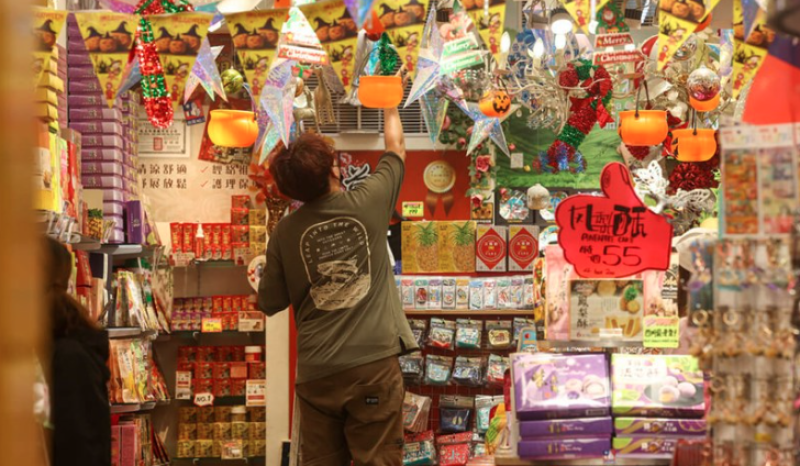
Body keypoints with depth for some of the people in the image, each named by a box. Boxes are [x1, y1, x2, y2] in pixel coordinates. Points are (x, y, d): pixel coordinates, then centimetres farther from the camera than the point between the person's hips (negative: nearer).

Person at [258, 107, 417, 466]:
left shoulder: (285, 232, 0)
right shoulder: (367, 203, -3)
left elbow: (270, 304, 9)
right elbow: (396, 150, 16)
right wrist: (389, 108, 34)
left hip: (316, 372, 2)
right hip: (374, 363, -2)